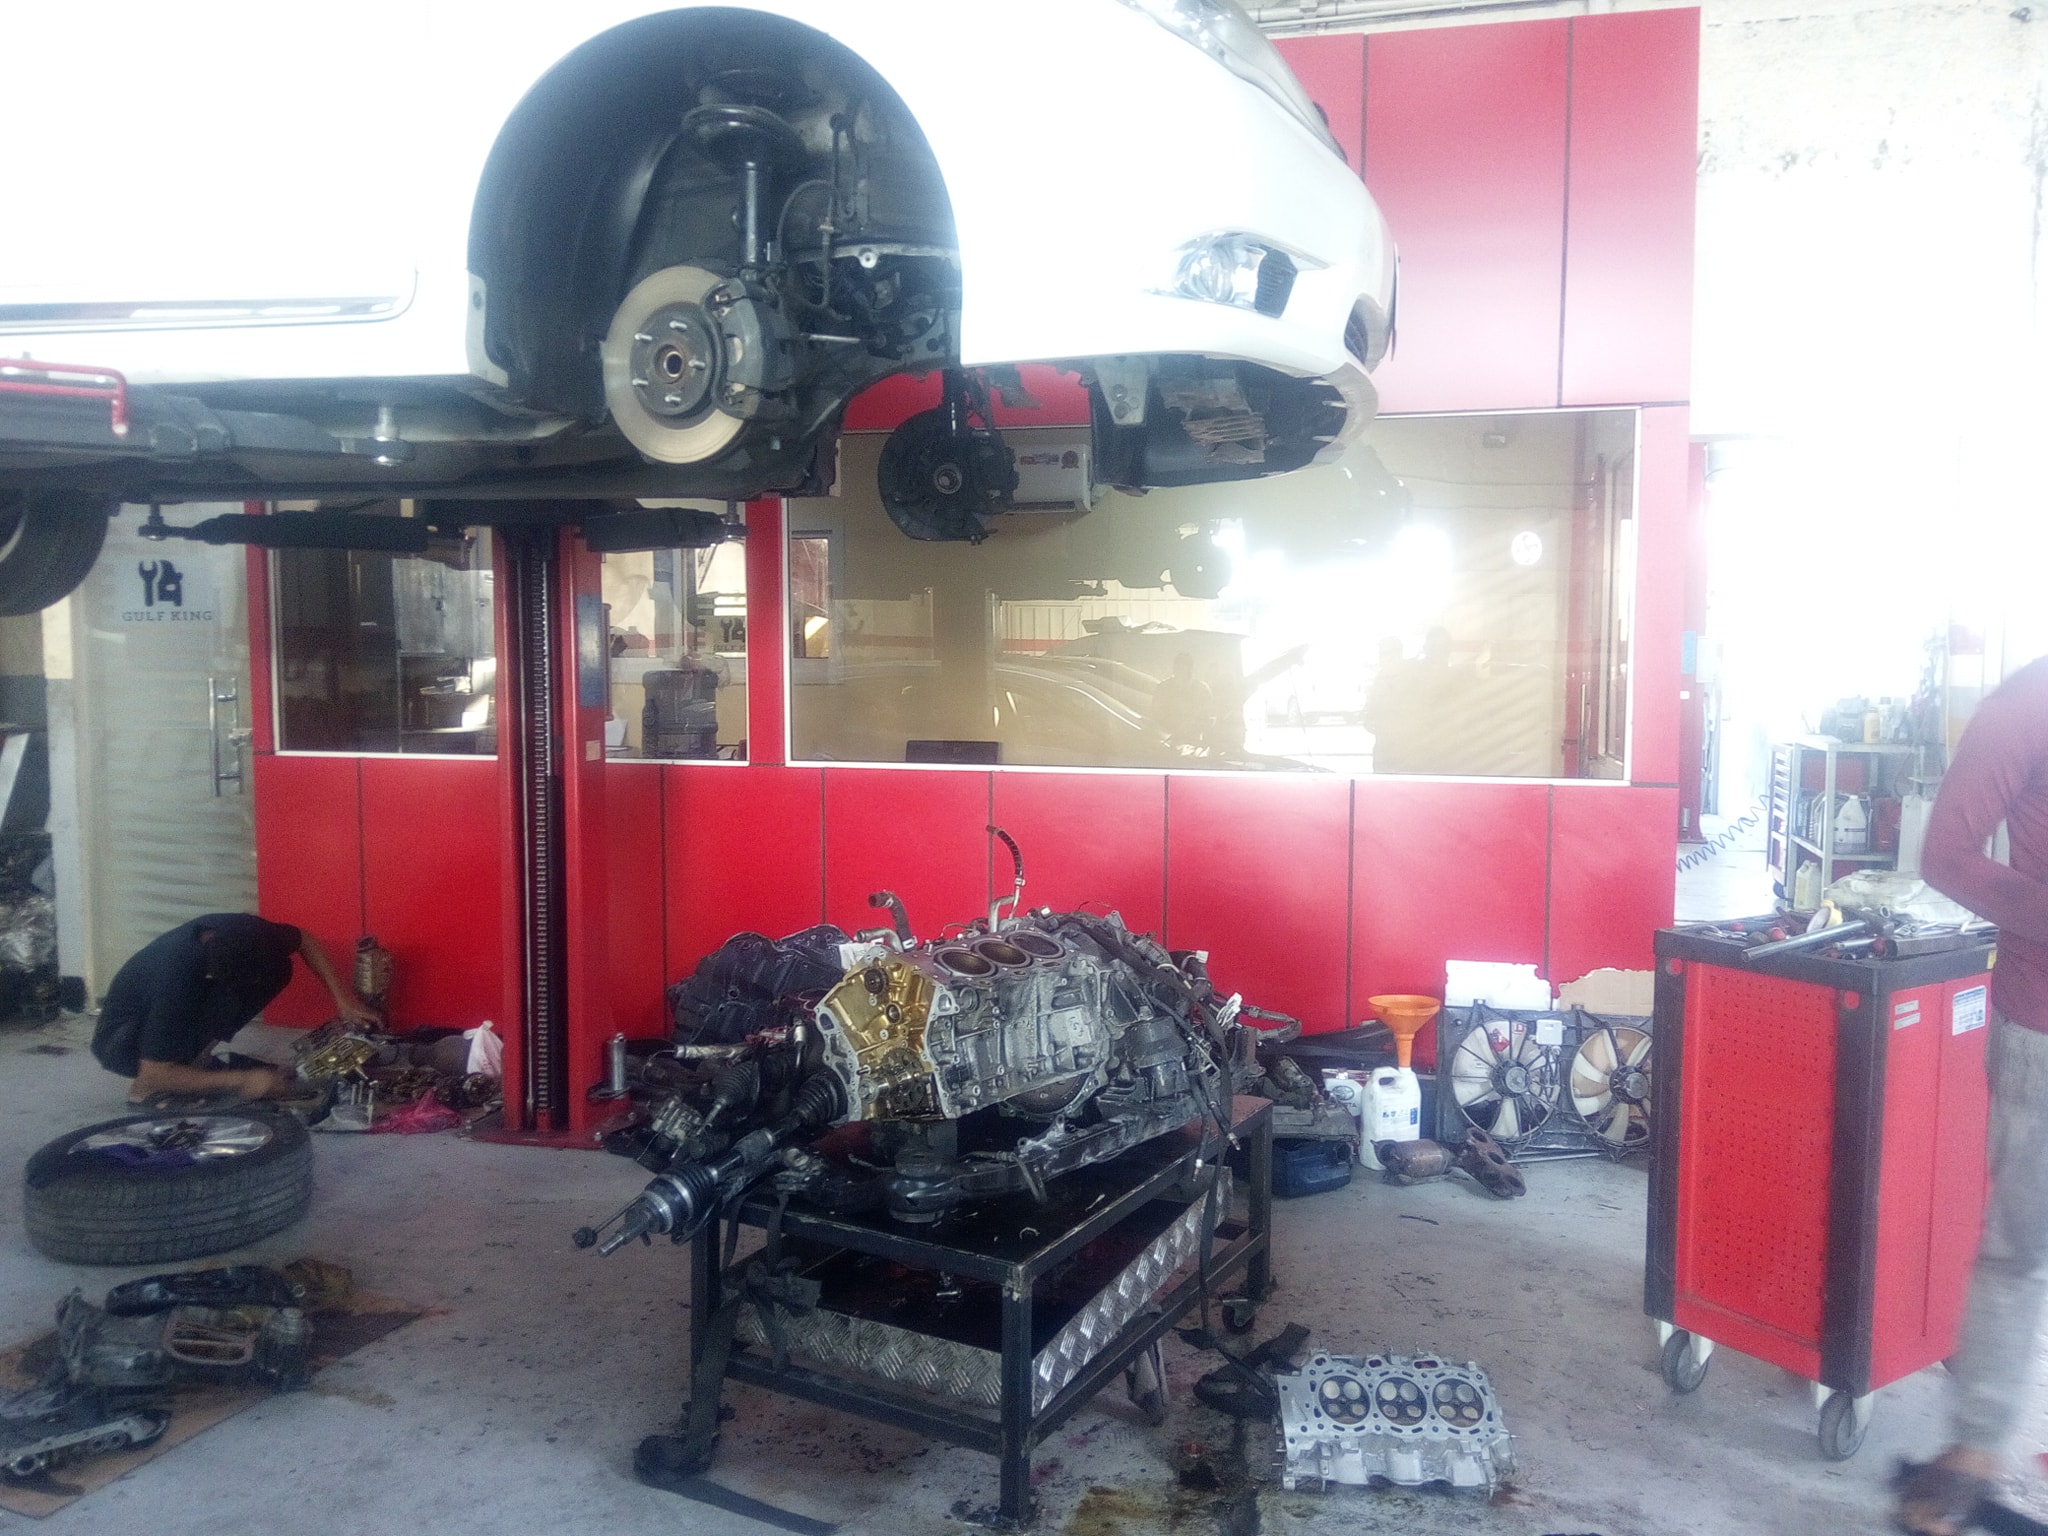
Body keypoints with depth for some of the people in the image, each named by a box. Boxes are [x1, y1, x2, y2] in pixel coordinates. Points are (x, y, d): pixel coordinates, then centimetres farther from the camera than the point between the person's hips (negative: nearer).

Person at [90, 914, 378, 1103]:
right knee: (226, 1001, -35)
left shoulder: (239, 933, -23)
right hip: (122, 1042, -7)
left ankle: (194, 1059, -5)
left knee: (277, 973, -15)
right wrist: (241, 1080, -34)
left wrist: (342, 997, -12)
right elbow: (154, 1073, -35)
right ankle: (145, 1088, -17)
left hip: (182, 1017, 7)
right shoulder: (176, 980, -40)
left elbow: (303, 940, -3)